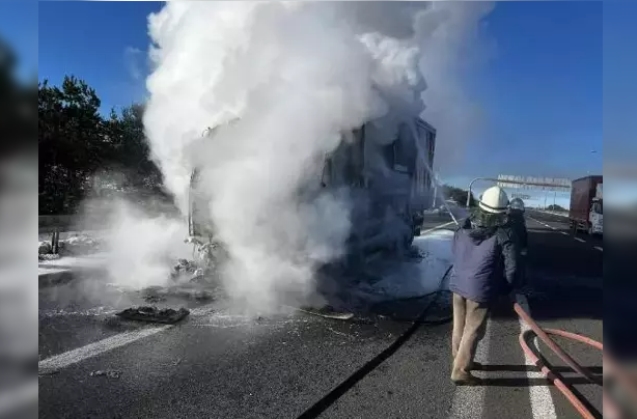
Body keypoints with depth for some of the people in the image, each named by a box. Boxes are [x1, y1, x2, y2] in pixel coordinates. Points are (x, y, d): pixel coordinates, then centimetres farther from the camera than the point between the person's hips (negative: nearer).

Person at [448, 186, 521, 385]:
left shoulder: (464, 227, 3)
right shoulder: (505, 234, -14)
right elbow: (511, 267, -11)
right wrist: (504, 290, 4)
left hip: (458, 283, 6)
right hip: (481, 289, -6)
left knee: (460, 326, 19)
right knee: (473, 331, 7)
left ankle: (460, 360, 37)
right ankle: (460, 371, 14)